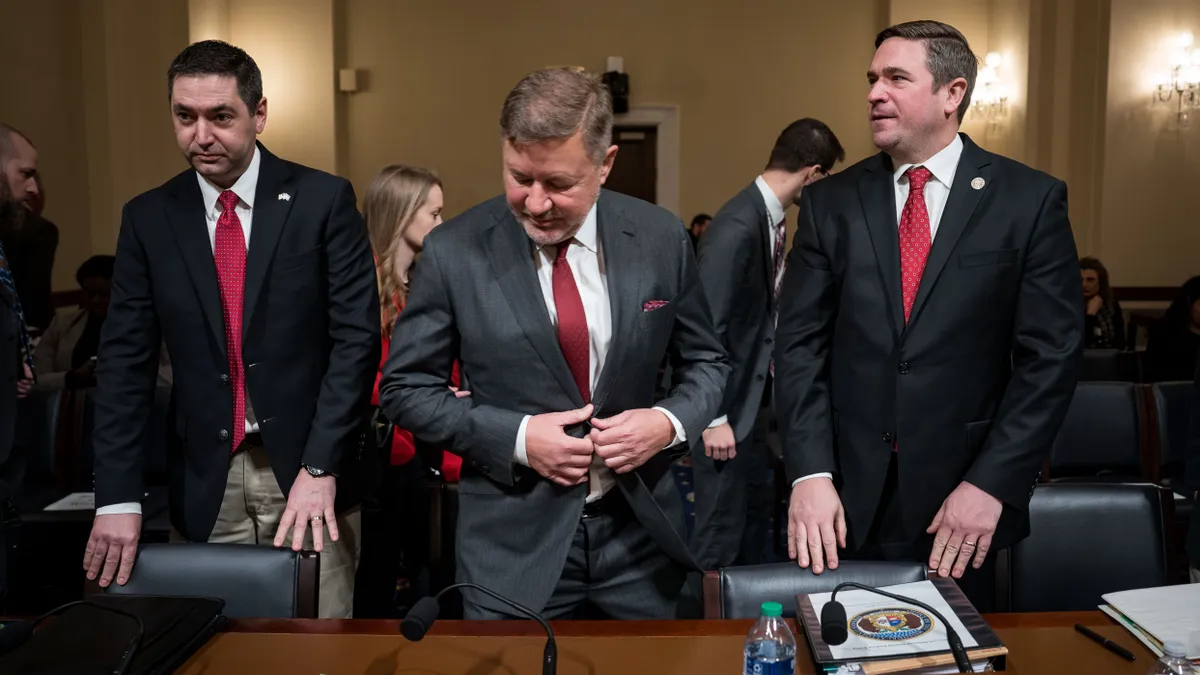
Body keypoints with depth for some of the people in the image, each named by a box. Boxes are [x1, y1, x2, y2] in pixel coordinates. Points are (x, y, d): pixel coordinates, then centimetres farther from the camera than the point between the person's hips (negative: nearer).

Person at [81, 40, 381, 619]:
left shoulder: (323, 200, -5)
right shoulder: (148, 218, 4)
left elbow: (357, 335, -8)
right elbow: (125, 360, 2)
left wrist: (321, 466, -14)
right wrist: (118, 497, -6)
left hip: (309, 469, -2)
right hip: (204, 483, 2)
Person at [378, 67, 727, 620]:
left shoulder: (661, 239, -5)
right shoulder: (453, 252, -10)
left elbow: (707, 363, 6)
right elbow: (405, 388, -3)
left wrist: (670, 422, -14)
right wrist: (515, 436, -15)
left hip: (640, 537, 3)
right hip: (513, 549, -2)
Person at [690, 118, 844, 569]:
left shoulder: (770, 218, 5)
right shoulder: (737, 227, -22)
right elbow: (707, 327, -23)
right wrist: (714, 417, -20)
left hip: (754, 396, 10)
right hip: (727, 403, -10)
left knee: (755, 512, 20)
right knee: (722, 527, 2)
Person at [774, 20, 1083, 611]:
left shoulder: (1031, 201, -2)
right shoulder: (831, 202, 3)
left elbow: (1052, 354, -4)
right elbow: (799, 344, -1)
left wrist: (991, 483, -11)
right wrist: (810, 475, -11)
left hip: (962, 503, -1)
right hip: (845, 501, 1)